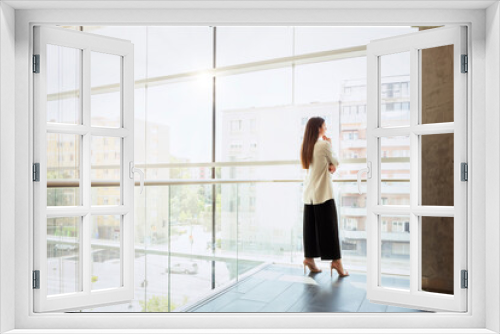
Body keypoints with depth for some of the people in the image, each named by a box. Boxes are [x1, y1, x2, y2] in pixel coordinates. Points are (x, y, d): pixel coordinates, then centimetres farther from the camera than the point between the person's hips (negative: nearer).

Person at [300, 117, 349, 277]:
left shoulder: (306, 146, 9)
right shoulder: (324, 145, -13)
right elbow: (336, 161, 0)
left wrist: (330, 166, -6)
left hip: (309, 193, 7)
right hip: (323, 193, -7)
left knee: (311, 226, 11)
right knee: (329, 226, 0)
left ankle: (309, 257, 16)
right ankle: (336, 260, 6)